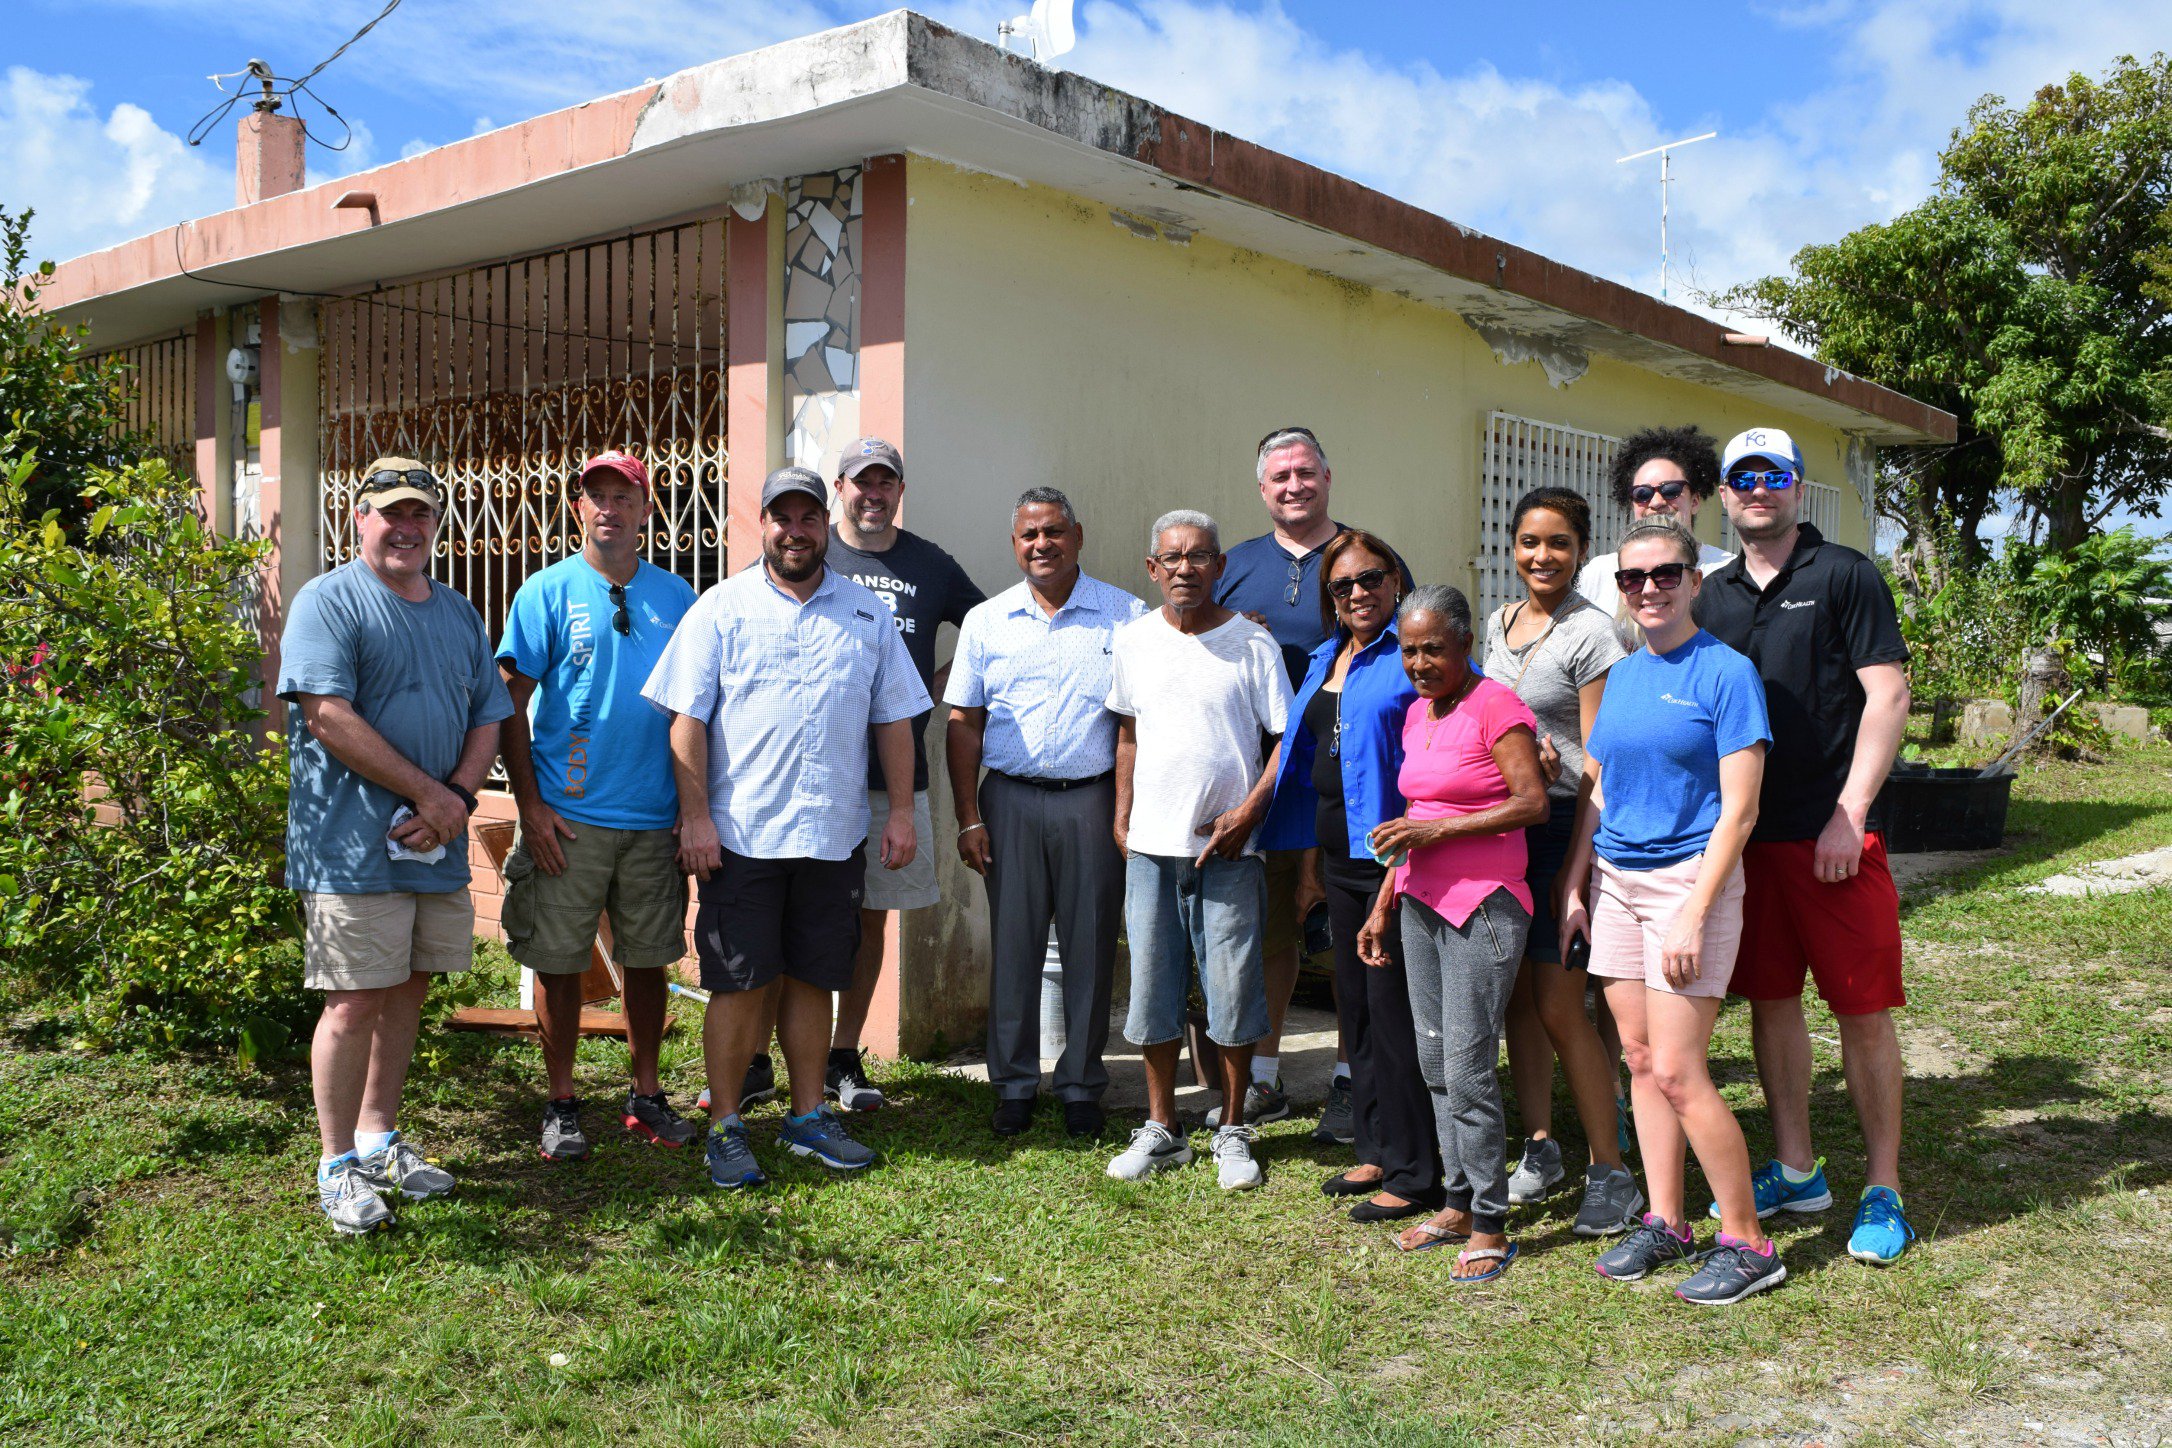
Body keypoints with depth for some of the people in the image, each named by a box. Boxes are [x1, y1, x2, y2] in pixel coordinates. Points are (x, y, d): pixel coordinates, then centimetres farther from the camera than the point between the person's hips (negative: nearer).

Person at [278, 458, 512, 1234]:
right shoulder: (328, 601, -6)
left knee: (406, 991, 14)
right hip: (354, 847, -6)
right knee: (355, 1003, -3)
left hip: (437, 846, 7)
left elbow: (487, 717, 15)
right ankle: (339, 1166, 11)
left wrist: (460, 796, -5)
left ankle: (379, 1139, 28)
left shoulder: (458, 613, 16)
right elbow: (328, 717, -16)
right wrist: (427, 793, -14)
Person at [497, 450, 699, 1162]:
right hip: (567, 816, -2)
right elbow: (513, 705, -2)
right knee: (559, 962, 4)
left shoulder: (676, 596, 8)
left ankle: (647, 1097, 24)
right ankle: (561, 1104, 18)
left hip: (654, 817, 3)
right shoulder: (547, 592, 0)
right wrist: (530, 804, -9)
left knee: (647, 959, 11)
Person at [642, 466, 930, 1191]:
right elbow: (688, 719, -3)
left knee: (812, 978, 12)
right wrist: (694, 816, -10)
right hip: (741, 833, -3)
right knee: (740, 983, 0)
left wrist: (901, 811, 6)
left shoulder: (868, 614, 10)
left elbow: (893, 719, 12)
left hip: (835, 834, 3)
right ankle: (726, 1128, 13)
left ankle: (808, 1116, 24)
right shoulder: (720, 609, 1)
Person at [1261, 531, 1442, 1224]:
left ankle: (1414, 1174, 7)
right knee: (1356, 1008, 15)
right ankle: (1376, 1152, 28)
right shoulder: (1326, 659, 16)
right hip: (1340, 856, 9)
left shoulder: (1414, 654, -9)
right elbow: (1298, 747, 24)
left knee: (1394, 1010, -4)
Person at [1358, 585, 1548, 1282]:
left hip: (1483, 906, -8)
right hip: (1421, 903, 8)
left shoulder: (1495, 705, -9)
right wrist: (1384, 905, 19)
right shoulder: (1417, 713, 15)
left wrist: (1437, 829, -18)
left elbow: (1532, 803, -16)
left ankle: (1491, 1227, 3)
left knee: (1467, 1066, -8)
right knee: (1434, 1061, 11)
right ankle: (1459, 1205, 22)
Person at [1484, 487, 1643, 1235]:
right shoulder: (1500, 622, 12)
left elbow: (1599, 760, -13)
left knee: (1559, 1005, -6)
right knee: (1517, 996, 11)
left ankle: (1610, 1174, 5)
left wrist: (1584, 859, -16)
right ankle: (1539, 1148, 24)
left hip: (1562, 824, -7)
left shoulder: (1591, 632, -10)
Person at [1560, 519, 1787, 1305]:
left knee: (1678, 1071, -7)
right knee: (1640, 1060, 9)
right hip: (1616, 882, 6)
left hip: (1687, 878, -6)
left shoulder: (1725, 672, -9)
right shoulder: (1622, 675, 11)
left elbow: (1738, 810, -13)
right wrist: (1574, 888, 11)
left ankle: (1747, 1242, 6)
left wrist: (1694, 913, -18)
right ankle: (1664, 1223, 21)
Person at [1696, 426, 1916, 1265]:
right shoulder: (1715, 595, 12)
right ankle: (1795, 1171, 24)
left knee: (1863, 1009, -1)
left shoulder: (1843, 575, -2)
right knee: (1770, 1001, 11)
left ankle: (1882, 1192, 11)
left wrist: (1847, 816, -14)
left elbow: (1888, 698, -8)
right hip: (1745, 833, 5)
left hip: (1833, 834, -5)